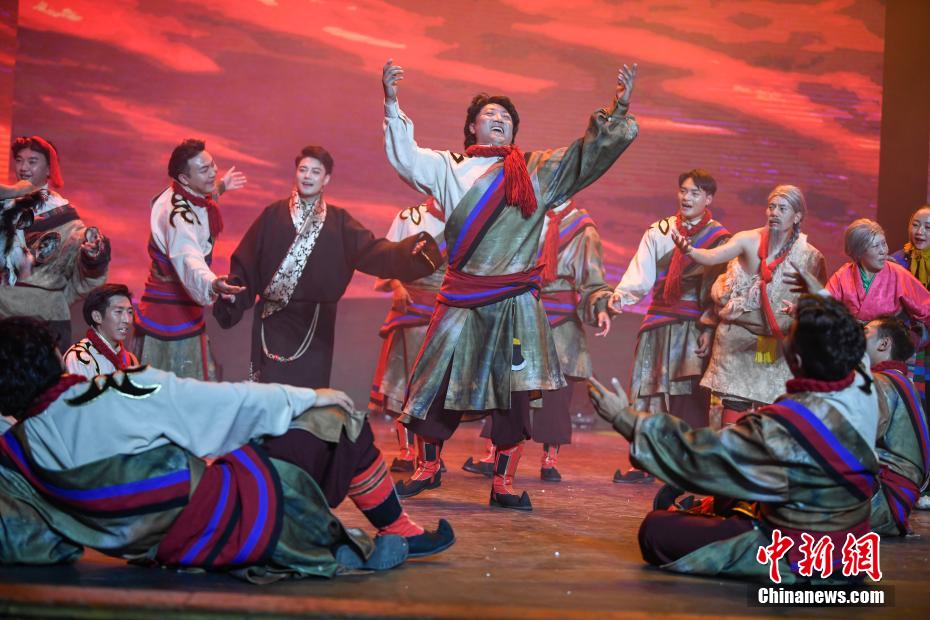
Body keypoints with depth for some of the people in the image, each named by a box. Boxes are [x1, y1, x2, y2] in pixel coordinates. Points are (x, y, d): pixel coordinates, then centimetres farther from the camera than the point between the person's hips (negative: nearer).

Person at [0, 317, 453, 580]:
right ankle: (400, 533, 27)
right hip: (237, 518, -7)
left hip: (169, 549, 7)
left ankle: (349, 548, 22)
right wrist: (309, 396, 2)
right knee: (337, 418, 11)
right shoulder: (128, 395, -22)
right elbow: (232, 404, -13)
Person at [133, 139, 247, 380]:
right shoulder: (177, 216, -26)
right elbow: (188, 260, -46)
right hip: (173, 321, -10)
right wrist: (212, 285, -64)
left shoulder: (177, 197, 5)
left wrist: (218, 189, 30)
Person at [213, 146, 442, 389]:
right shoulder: (273, 215, 3)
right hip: (274, 321, -1)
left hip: (315, 324, 1)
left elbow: (373, 250, -5)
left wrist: (412, 250, -21)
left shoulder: (338, 221, 6)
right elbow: (246, 261, 0)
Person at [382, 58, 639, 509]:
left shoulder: (538, 171, 12)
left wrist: (617, 110, -4)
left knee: (515, 392, -3)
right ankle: (427, 467, 21)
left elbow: (589, 153, 8)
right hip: (462, 298, 0)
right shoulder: (449, 168, 11)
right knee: (437, 380, 3)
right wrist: (392, 105, -8)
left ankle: (503, 481, 7)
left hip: (516, 300, 0)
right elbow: (405, 156, 3)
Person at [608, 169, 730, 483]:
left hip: (694, 328, -3)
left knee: (688, 397, -7)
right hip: (658, 324, 3)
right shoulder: (658, 232, 10)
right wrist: (622, 293, -19)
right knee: (650, 393, 2)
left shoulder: (719, 239, 2)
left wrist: (709, 330, -10)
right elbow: (641, 274, 0)